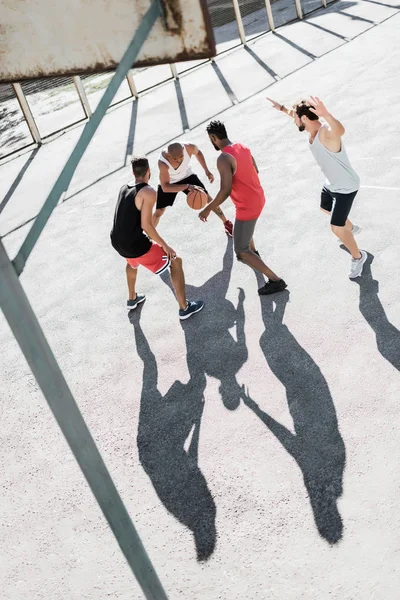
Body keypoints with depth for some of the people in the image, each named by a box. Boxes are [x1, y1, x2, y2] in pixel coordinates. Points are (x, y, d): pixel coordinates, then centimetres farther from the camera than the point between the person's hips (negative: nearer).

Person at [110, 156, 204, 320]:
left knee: (132, 262, 42)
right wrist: (164, 245, -10)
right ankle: (184, 308, 12)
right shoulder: (148, 192, -14)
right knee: (175, 262, 8)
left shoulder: (124, 188, 10)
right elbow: (146, 225, -20)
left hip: (118, 242, 8)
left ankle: (132, 299, 52)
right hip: (136, 246, -8)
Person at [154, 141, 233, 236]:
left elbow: (198, 152, -5)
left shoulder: (190, 148, -32)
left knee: (207, 199, 5)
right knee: (159, 212, 0)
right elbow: (165, 187, -42)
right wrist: (188, 186, -50)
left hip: (187, 176, 3)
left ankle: (226, 223, 26)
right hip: (169, 183, -3)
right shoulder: (162, 163, -42)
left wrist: (206, 170, -11)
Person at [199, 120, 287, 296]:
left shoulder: (224, 158, -24)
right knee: (244, 227, 38)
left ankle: (275, 281, 1)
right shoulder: (243, 147, 2)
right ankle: (252, 252, 62)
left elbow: (225, 191, -28)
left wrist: (208, 209, -17)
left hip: (247, 207, -9)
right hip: (258, 198, 9)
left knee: (241, 250, 2)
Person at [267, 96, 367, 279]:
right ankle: (350, 228, 60)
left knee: (336, 227, -7)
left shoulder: (326, 132, -36)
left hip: (346, 187, -10)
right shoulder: (311, 128, -8)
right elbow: (296, 113, 16)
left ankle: (358, 257, 18)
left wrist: (326, 114, -80)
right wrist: (281, 108, 18)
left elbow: (340, 130, -62)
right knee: (326, 208, 33)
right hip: (332, 183, 10)